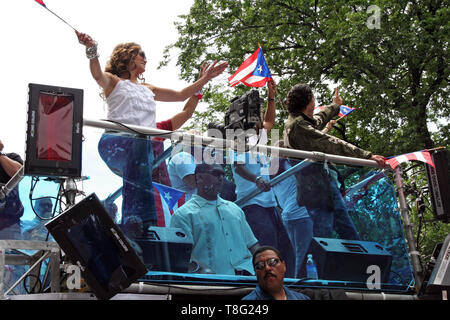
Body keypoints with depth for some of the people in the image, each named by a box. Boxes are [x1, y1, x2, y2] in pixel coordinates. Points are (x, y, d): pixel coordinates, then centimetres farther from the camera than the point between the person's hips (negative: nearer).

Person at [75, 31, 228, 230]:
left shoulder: (148, 89, 37)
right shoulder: (114, 82, 19)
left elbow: (181, 95, 39)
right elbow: (98, 75, -5)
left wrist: (206, 78, 35)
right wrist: (92, 50, -26)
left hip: (143, 144, 7)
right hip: (115, 142, -7)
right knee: (139, 144, -40)